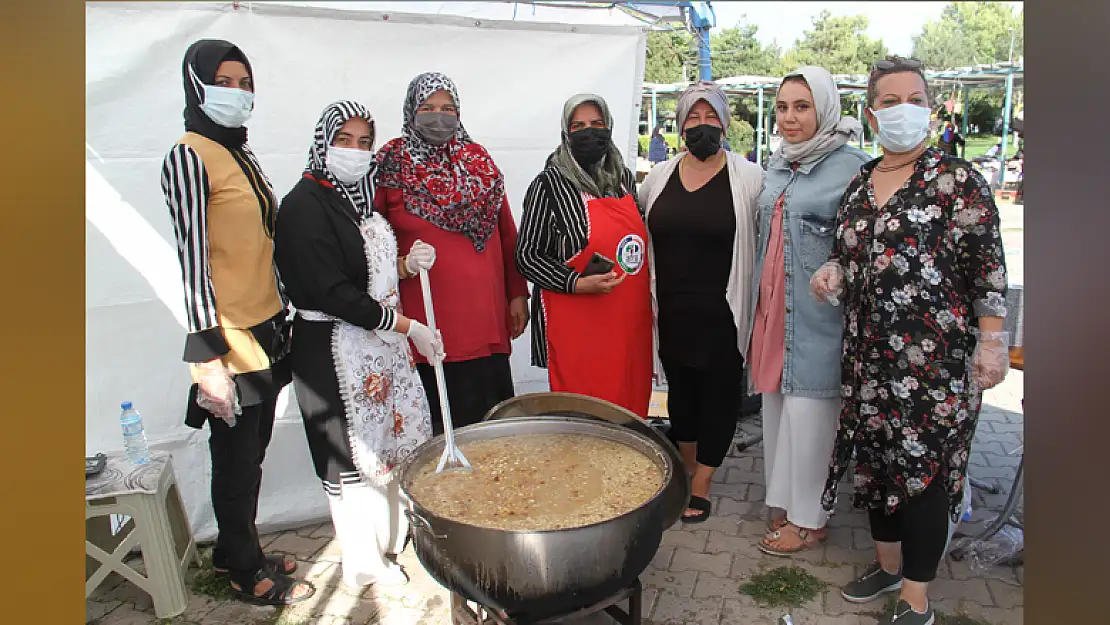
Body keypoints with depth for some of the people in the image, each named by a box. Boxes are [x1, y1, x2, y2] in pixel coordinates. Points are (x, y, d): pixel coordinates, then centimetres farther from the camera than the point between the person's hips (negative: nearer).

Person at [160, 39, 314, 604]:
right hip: (231, 343, -8)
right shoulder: (190, 157, -10)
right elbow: (193, 259, -16)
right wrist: (209, 357, -19)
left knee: (251, 455, 18)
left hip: (266, 331, 8)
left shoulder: (244, 158, 14)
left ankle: (238, 552, 35)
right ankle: (247, 573, 23)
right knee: (236, 461, 6)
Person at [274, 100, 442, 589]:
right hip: (335, 349, -8)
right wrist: (408, 326, -17)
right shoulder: (305, 204, -16)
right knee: (351, 453, 4)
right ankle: (362, 564, 23)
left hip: (379, 340, 8)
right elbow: (334, 293, -21)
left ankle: (388, 538, 35)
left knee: (386, 439, 16)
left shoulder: (357, 197, 11)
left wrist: (406, 264, 0)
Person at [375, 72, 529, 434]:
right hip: (426, 320, -3)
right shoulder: (391, 166, 1)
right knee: (437, 423, 1)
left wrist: (518, 295, 10)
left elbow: (507, 234, 11)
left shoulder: (478, 161, 11)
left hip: (486, 315, 3)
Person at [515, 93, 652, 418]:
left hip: (630, 320, 6)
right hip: (576, 326, -5)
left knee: (630, 404, 10)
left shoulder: (624, 177, 12)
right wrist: (577, 283, -17)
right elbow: (526, 254, -6)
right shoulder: (549, 184, -6)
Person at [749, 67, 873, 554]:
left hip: (817, 314, -7)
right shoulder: (777, 165, 13)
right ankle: (784, 501, 28)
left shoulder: (851, 165, -9)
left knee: (807, 407, 0)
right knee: (776, 401, 12)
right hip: (773, 308, 7)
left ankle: (808, 519, 16)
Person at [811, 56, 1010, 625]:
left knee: (923, 467, 0)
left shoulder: (955, 180, -7)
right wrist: (831, 271, 0)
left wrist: (991, 343, -12)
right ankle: (888, 564, 36)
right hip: (869, 354, 6)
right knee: (876, 457, 14)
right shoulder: (860, 184, 10)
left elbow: (987, 267, -8)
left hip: (934, 358, -6)